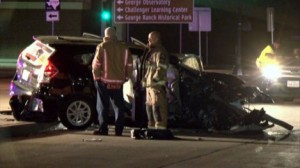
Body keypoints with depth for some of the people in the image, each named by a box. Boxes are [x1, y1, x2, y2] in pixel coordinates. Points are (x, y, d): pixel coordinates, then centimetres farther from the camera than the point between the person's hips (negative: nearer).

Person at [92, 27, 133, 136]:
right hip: (118, 82, 4)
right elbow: (129, 64, 7)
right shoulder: (124, 48, 8)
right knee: (118, 106, 8)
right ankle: (119, 130, 5)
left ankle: (103, 129, -1)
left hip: (104, 81, -3)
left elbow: (96, 63, -10)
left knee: (103, 106, 3)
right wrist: (126, 77, 14)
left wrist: (96, 76, -1)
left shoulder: (102, 47, -6)